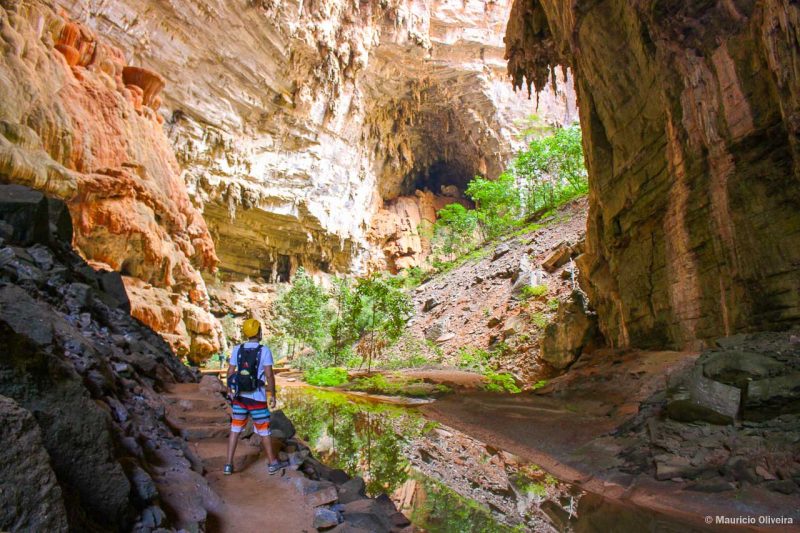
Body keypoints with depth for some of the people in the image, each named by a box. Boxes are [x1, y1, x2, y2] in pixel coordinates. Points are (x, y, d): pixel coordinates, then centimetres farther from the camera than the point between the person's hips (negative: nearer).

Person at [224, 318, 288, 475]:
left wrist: (229, 391, 15)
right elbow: (269, 375, -14)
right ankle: (273, 463, 21)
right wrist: (273, 395, -5)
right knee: (264, 431, 9)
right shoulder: (264, 351, -12)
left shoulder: (237, 349, -1)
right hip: (257, 398, -3)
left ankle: (229, 465, 14)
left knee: (235, 430, 13)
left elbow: (230, 372, 1)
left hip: (239, 396, 3)